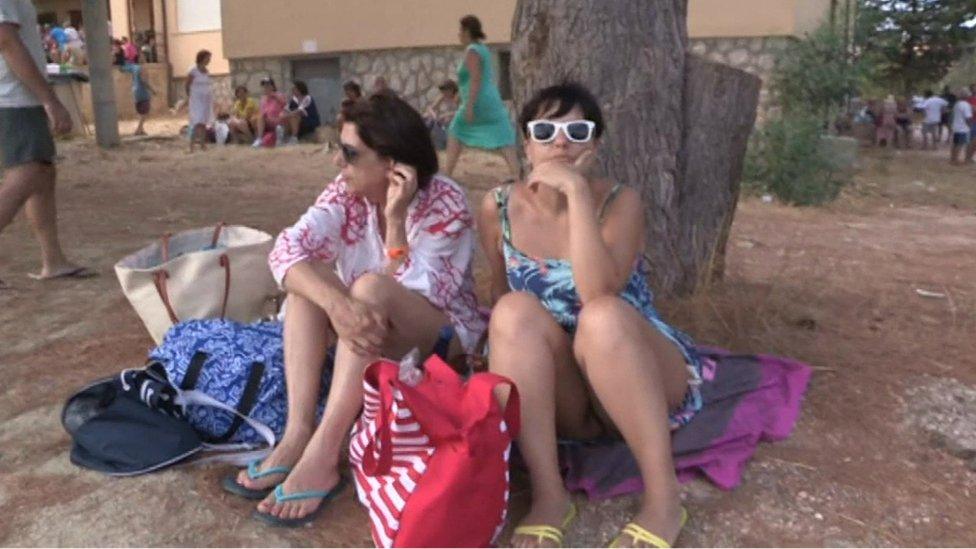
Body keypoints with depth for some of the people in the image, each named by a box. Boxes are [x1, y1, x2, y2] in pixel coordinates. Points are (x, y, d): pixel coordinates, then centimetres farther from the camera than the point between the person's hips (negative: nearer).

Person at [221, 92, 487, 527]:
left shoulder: (445, 205, -19)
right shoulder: (348, 191, -8)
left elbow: (409, 297, -26)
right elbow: (287, 249, -24)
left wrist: (395, 217, -32)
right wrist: (337, 303, -41)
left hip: (444, 336, -5)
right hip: (370, 337, 5)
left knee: (370, 287, -34)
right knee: (308, 272, -21)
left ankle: (322, 456, -37)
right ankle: (297, 436, -29)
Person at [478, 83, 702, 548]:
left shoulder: (620, 202, -12)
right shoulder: (499, 209, -3)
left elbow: (598, 294, -30)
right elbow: (500, 299, 10)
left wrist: (577, 191, -31)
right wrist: (502, 351, -6)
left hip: (642, 376, -2)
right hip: (557, 392, 2)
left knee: (604, 315, -35)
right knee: (516, 311, -28)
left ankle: (663, 497, -26)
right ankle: (548, 495, -27)